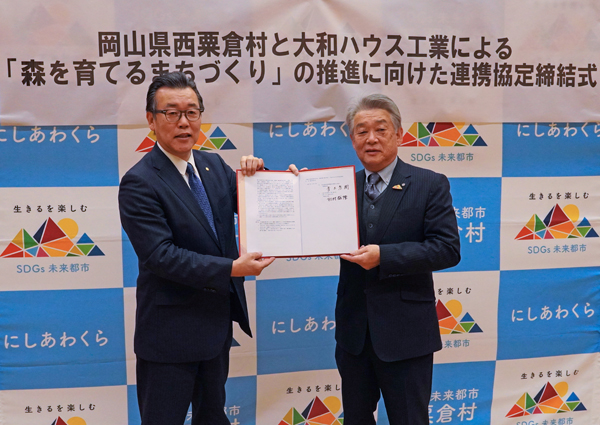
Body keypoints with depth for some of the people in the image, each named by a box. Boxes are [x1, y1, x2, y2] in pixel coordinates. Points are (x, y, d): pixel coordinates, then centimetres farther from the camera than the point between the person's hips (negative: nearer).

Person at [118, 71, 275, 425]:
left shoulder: (214, 165, 5)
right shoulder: (139, 183, -17)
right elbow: (161, 255, -24)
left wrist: (256, 174, -10)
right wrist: (231, 269, -28)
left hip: (218, 320, 7)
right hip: (171, 331, -7)